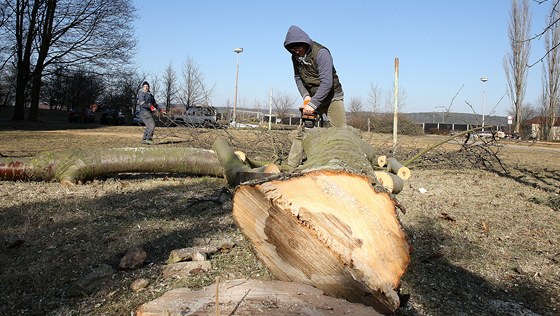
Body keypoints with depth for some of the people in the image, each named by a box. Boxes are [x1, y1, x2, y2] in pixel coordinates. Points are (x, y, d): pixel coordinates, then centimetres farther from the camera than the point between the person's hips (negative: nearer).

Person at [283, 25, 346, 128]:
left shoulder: (321, 53, -21)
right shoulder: (295, 57, -1)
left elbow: (326, 82, -28)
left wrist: (313, 104, -30)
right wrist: (305, 95, -9)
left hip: (332, 97, -5)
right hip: (313, 98, 6)